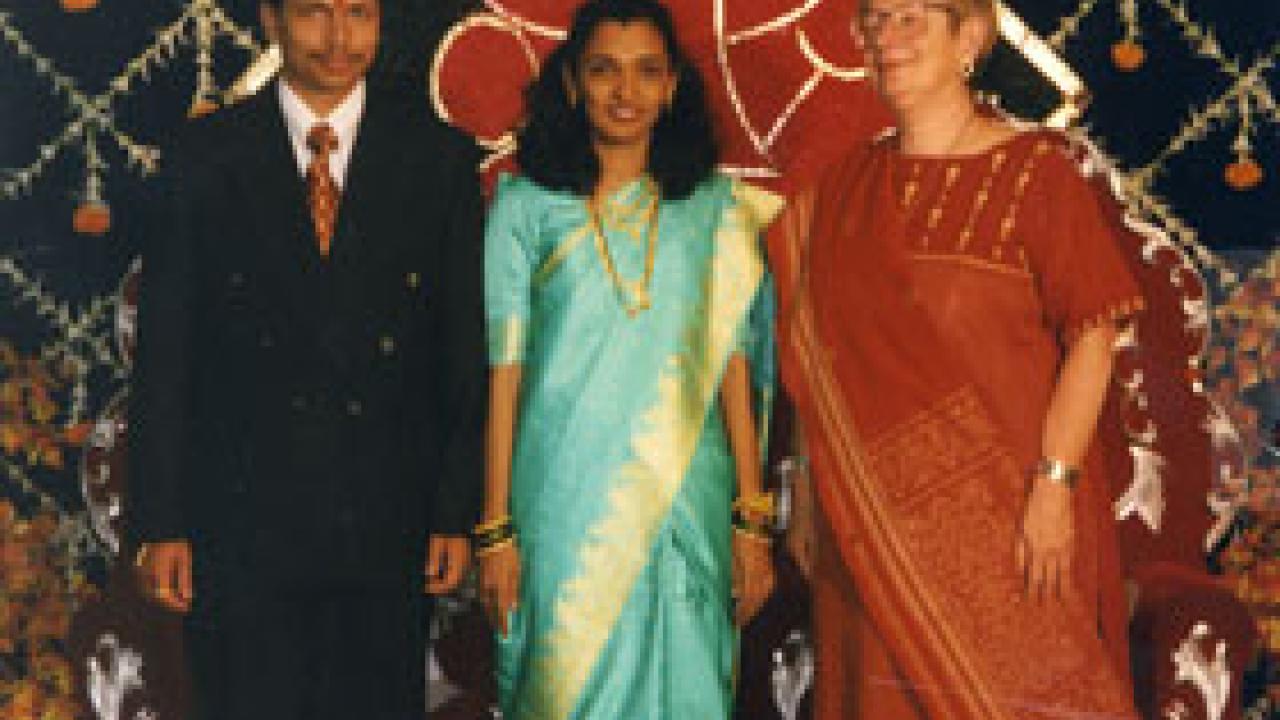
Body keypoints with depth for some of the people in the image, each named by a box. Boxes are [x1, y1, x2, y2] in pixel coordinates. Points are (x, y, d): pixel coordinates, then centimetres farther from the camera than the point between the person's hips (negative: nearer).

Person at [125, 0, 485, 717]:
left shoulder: (439, 157, 3)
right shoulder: (206, 157, 1)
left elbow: (464, 347, 3)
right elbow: (164, 352, 1)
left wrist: (457, 513, 0)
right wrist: (160, 523, -2)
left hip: (387, 523, 1)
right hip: (242, 519, 0)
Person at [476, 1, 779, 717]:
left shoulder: (717, 208, 6)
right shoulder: (524, 207, 3)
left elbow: (733, 365, 4)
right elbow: (504, 369, 0)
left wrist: (752, 521, -1)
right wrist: (496, 529, -4)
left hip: (682, 501, 1)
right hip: (562, 502, -1)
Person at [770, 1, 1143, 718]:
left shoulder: (1035, 171, -5)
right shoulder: (845, 185, 10)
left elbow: (1093, 334, -9)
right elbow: (818, 355, 13)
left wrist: (1054, 483, -17)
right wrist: (811, 503, 10)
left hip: (1001, 508, -4)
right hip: (876, 512, 4)